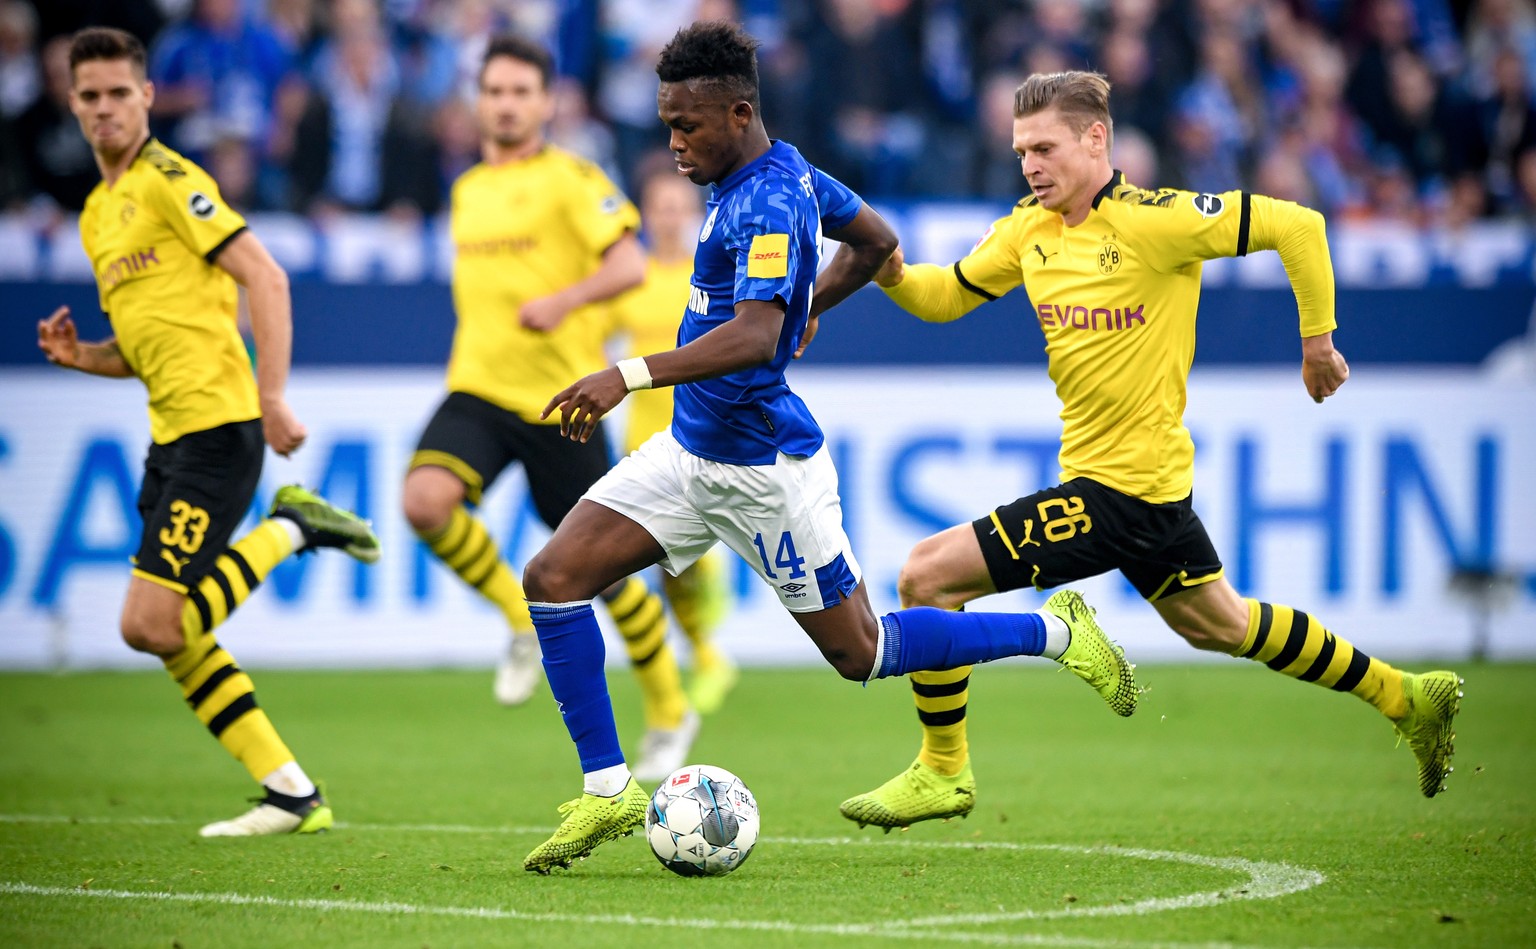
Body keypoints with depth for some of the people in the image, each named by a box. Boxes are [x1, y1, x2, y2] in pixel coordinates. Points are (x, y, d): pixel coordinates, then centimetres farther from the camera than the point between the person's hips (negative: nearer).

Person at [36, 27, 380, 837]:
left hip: (214, 422, -9)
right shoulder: (97, 214, 21)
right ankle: (290, 793, 10)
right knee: (169, 633, 6)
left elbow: (264, 278, -14)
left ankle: (288, 529, -2)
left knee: (152, 625, -17)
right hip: (170, 435, 9)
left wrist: (272, 396, -21)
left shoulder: (167, 181, -6)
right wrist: (80, 356, 7)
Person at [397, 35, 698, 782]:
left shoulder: (569, 179, -4)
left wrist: (564, 301, -29)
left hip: (560, 398, -5)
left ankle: (668, 712, 21)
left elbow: (629, 265, -15)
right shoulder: (467, 189, 16)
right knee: (424, 500, -25)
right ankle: (523, 620, -1)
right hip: (477, 390, 5)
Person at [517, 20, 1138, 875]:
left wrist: (631, 376, -46)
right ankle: (609, 792, -1)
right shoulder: (789, 171, 5)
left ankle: (1056, 633, 22)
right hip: (691, 449, 9)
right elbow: (875, 241, 21)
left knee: (862, 653, 5)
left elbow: (753, 336, -38)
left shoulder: (767, 205, -24)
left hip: (763, 467, -9)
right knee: (553, 578, -5)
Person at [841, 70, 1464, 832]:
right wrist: (893, 275, -7)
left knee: (928, 575, -11)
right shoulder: (1029, 229, 4)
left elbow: (1297, 226, -18)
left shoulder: (1154, 221, -19)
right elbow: (948, 295, 15)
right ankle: (1407, 698, 38)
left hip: (1123, 486, -9)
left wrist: (1317, 340, -10)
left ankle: (942, 772, 4)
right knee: (1219, 626, 25)